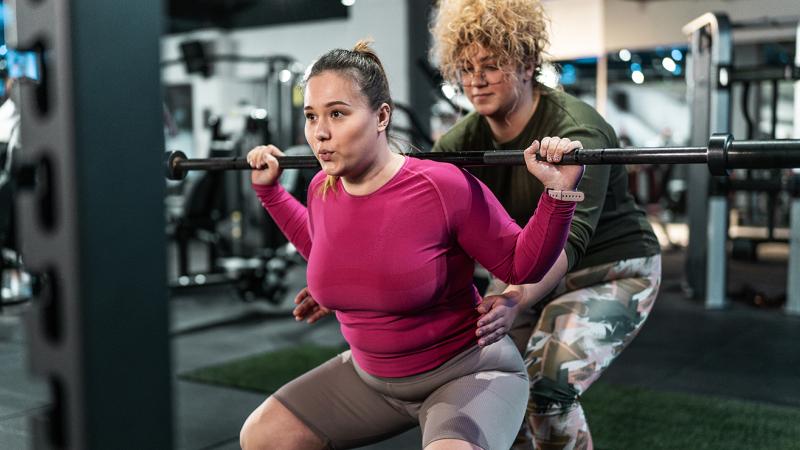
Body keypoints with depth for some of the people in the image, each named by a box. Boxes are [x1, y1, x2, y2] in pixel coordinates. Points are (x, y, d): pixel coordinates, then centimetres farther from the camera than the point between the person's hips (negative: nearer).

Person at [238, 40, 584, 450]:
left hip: (466, 371, -6)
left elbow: (522, 265, -13)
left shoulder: (445, 187, -25)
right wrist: (269, 190, 17)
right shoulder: (323, 189, -6)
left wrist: (559, 191, -27)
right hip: (371, 375, 7)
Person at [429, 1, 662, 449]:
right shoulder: (467, 138, -8)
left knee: (547, 388, -22)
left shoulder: (574, 130, -26)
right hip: (530, 271, 7)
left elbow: (568, 236, -39)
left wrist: (518, 301, -58)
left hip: (610, 272, -6)